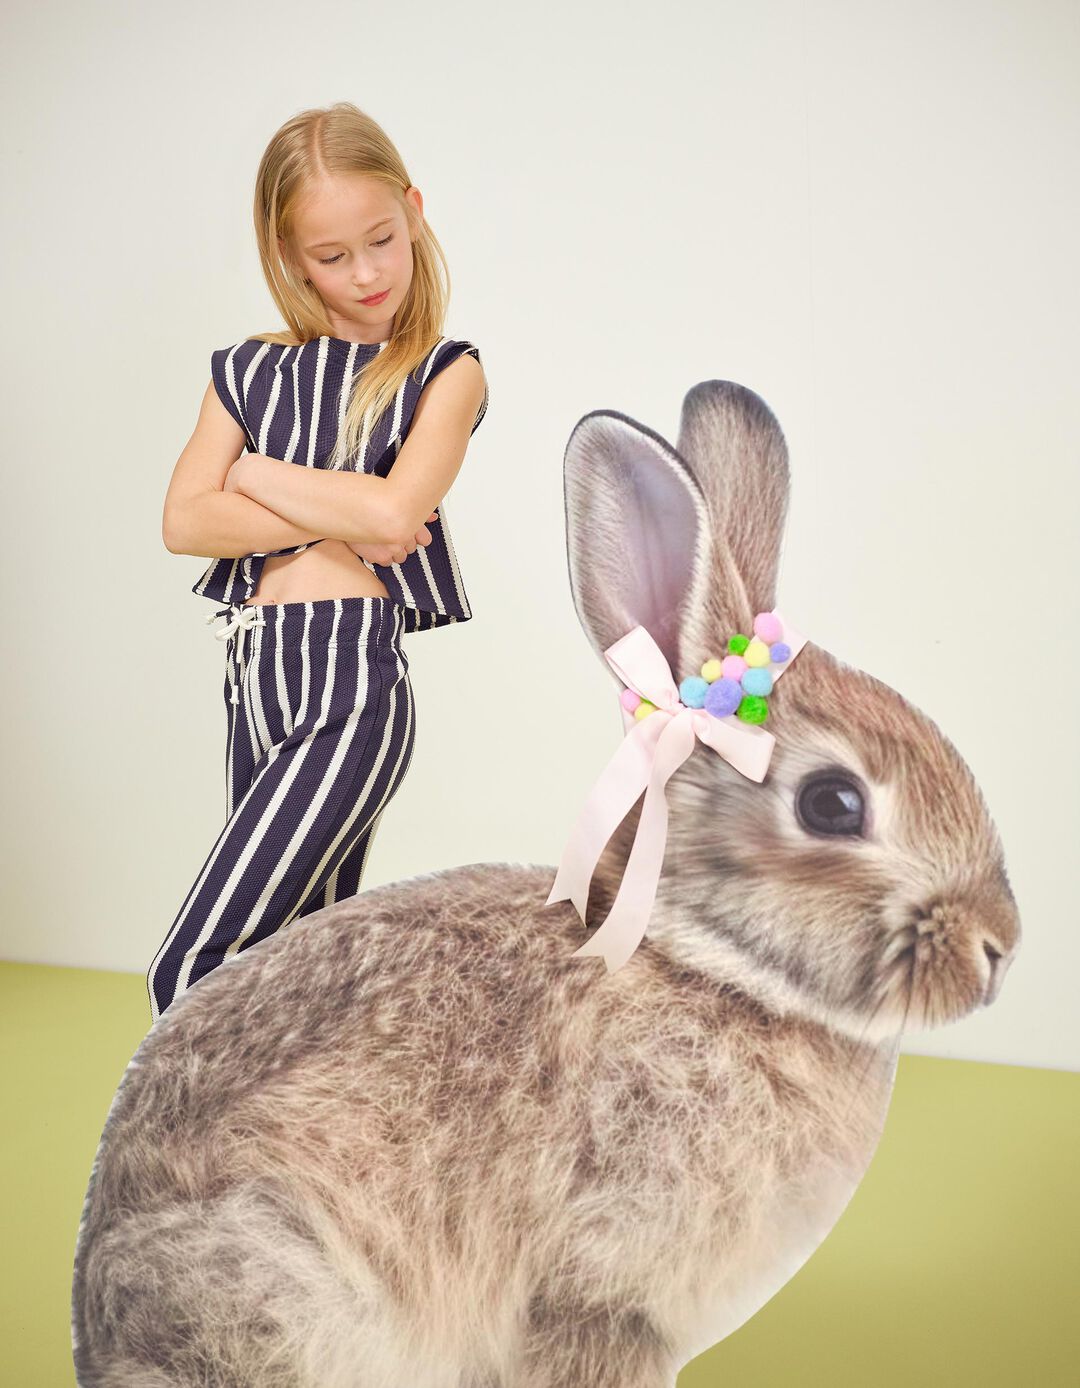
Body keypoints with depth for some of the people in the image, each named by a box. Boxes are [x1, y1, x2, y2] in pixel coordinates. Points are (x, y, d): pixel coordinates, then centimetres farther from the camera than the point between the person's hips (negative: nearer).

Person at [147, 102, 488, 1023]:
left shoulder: (445, 373, 3)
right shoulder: (251, 372, 14)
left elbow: (393, 510, -14)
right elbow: (184, 522, 1)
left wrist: (254, 472, -1)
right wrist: (335, 523, -9)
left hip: (351, 681, -5)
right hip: (252, 682, 5)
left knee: (191, 974, -11)